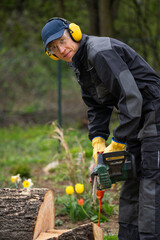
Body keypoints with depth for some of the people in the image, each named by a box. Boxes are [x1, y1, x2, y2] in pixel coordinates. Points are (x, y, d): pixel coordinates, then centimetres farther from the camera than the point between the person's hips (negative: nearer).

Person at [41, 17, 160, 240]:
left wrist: (118, 144, -23)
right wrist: (98, 142, 0)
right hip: (137, 121, 10)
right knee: (131, 181, 11)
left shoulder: (101, 52, -22)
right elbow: (97, 107, 15)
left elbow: (131, 98, -27)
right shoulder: (80, 65, 11)